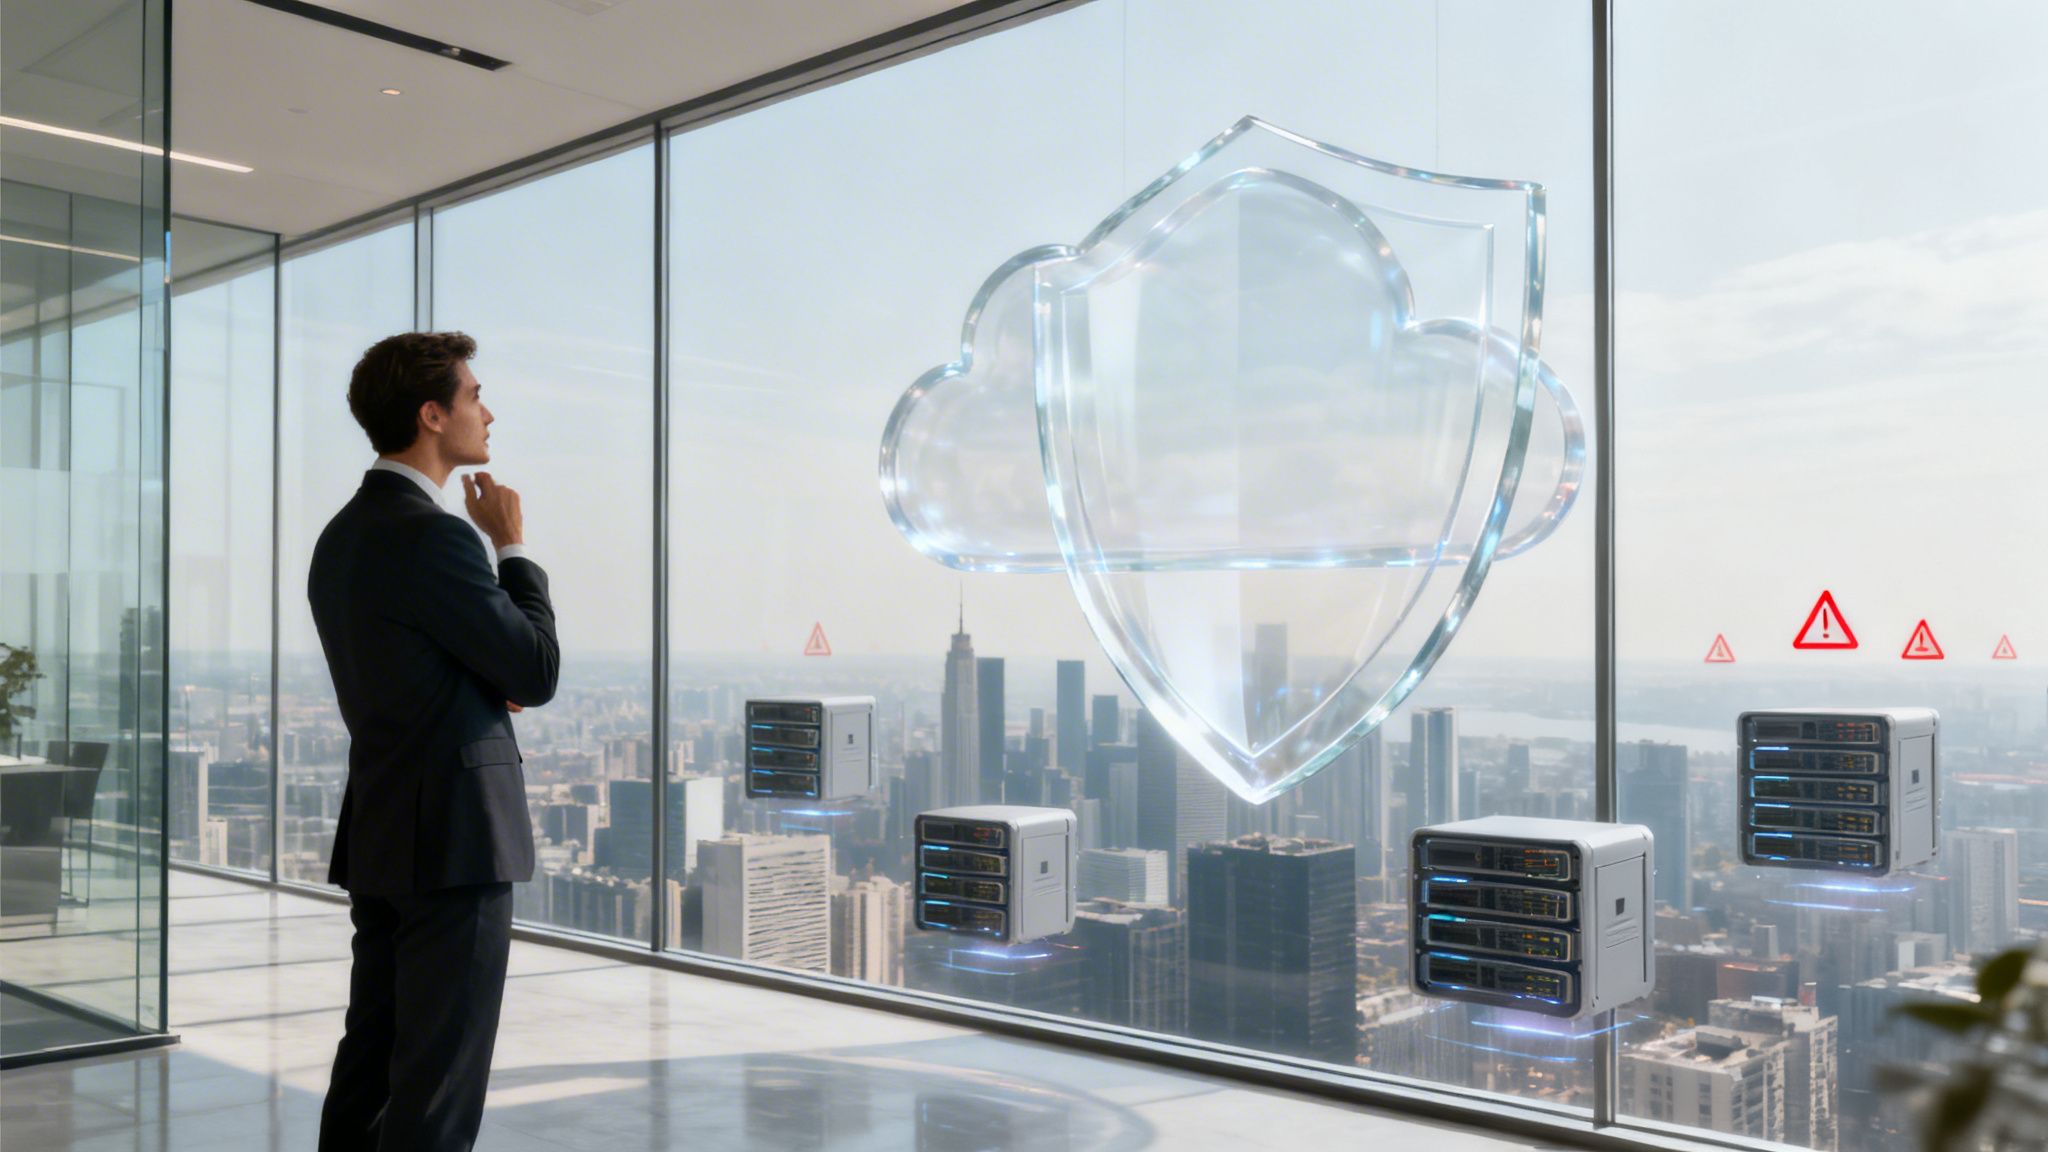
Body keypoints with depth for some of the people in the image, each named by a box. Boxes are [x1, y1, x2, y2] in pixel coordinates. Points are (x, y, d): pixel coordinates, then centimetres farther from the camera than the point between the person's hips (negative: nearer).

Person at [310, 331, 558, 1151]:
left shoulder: (341, 537, 12)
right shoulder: (435, 536, -17)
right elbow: (539, 673, -11)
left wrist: (491, 681, 6)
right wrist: (512, 547, -2)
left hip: (377, 836, 10)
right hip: (454, 835, -10)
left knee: (371, 1062, 16)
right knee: (438, 1084, -2)